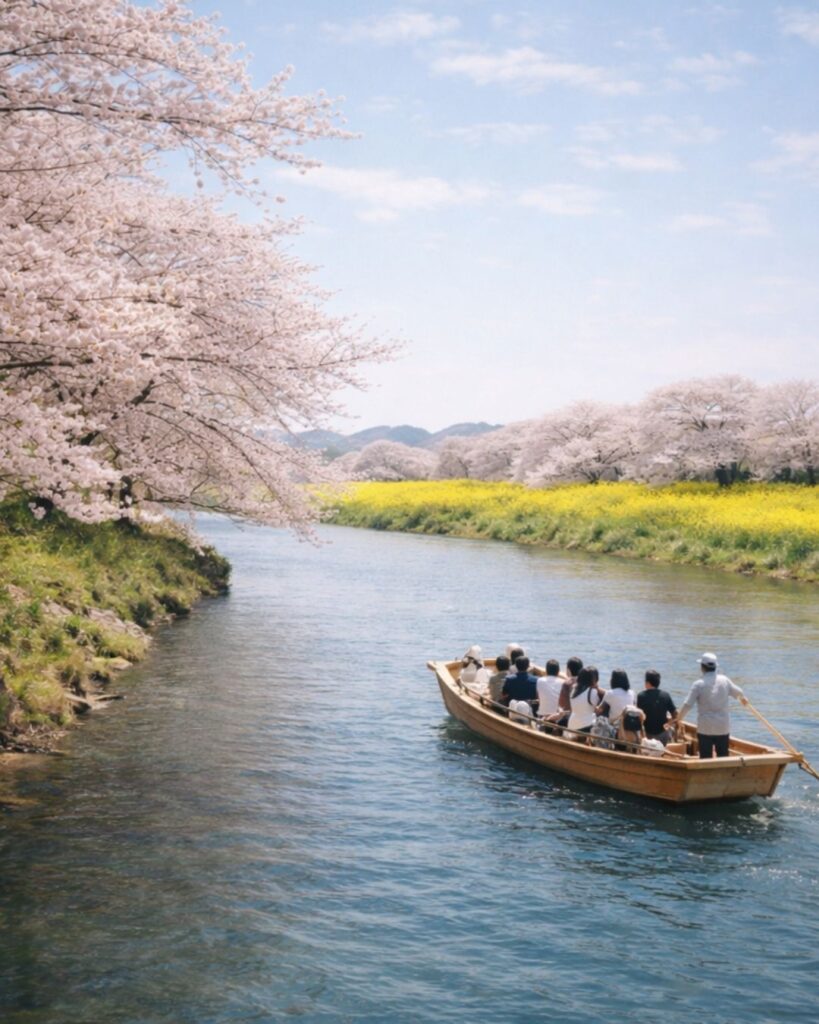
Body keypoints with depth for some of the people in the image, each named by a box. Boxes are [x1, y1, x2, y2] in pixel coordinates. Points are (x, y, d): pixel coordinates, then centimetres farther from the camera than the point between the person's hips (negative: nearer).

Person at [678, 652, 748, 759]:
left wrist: (678, 720, -1)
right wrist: (743, 699, 42)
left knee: (706, 758, 4)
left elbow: (687, 705, -14)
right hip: (723, 727, 3)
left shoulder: (699, 684, -11)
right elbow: (738, 693, 19)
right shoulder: (724, 680, 0)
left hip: (705, 728, -3)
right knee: (723, 756, 13)